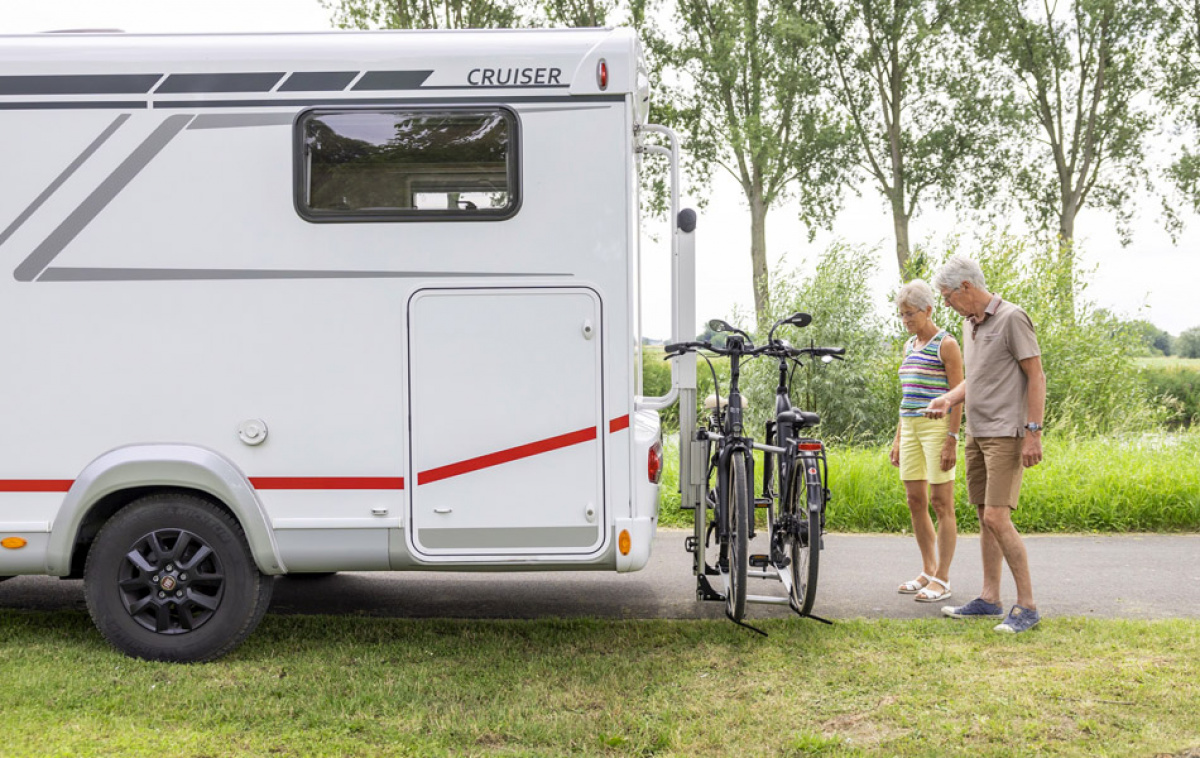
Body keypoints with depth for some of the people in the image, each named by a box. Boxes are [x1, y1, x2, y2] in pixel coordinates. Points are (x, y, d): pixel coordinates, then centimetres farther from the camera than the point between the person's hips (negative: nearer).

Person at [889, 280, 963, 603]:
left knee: (940, 503, -5)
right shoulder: (910, 346, 16)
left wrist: (951, 440, -18)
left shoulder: (946, 344, -7)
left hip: (937, 427, -8)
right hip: (911, 428, 8)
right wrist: (898, 438, 18)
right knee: (915, 501, 8)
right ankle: (928, 571, 18)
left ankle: (942, 580, 0)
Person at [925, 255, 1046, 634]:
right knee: (984, 517, 10)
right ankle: (989, 599, 17)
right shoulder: (970, 324, 15)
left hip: (1006, 434, -9)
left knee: (997, 517, -15)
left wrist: (1033, 433, -18)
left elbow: (1036, 376, -13)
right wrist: (948, 399, 7)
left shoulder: (1012, 318, -11)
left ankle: (1027, 605, -7)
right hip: (976, 433, 9)